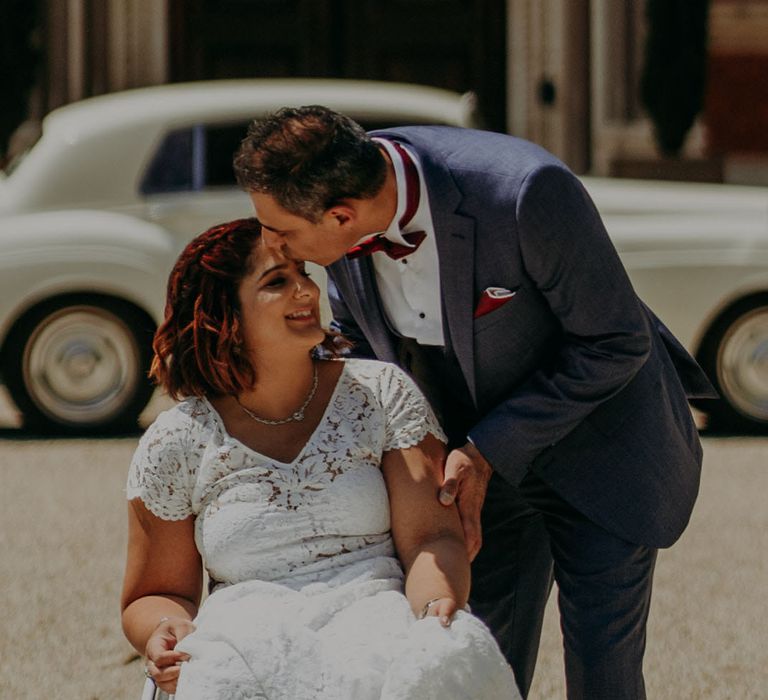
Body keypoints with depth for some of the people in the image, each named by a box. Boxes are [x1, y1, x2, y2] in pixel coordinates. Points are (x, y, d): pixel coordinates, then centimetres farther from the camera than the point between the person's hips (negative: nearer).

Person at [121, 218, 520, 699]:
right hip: (245, 637, -1)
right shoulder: (174, 444, 7)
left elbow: (432, 536, 0)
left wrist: (438, 604, -24)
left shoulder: (381, 393, 8)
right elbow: (152, 595, 16)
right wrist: (165, 634, -10)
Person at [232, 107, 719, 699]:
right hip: (483, 458, 5)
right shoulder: (338, 189, -17)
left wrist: (488, 451, -24)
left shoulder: (527, 190, -36)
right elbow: (358, 337, 4)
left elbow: (616, 343, -22)